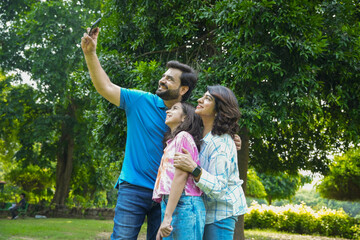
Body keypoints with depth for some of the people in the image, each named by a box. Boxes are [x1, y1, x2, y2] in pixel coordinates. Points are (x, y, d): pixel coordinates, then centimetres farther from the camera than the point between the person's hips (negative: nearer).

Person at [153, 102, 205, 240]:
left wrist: (167, 216, -18)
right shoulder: (171, 141, 23)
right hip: (169, 204, 8)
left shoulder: (183, 137, -2)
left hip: (183, 204, -8)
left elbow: (181, 176, -13)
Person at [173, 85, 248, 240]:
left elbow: (218, 189, -26)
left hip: (220, 213, -9)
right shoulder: (202, 136, 6)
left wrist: (193, 169, -36)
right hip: (207, 210, 9)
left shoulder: (221, 143, -21)